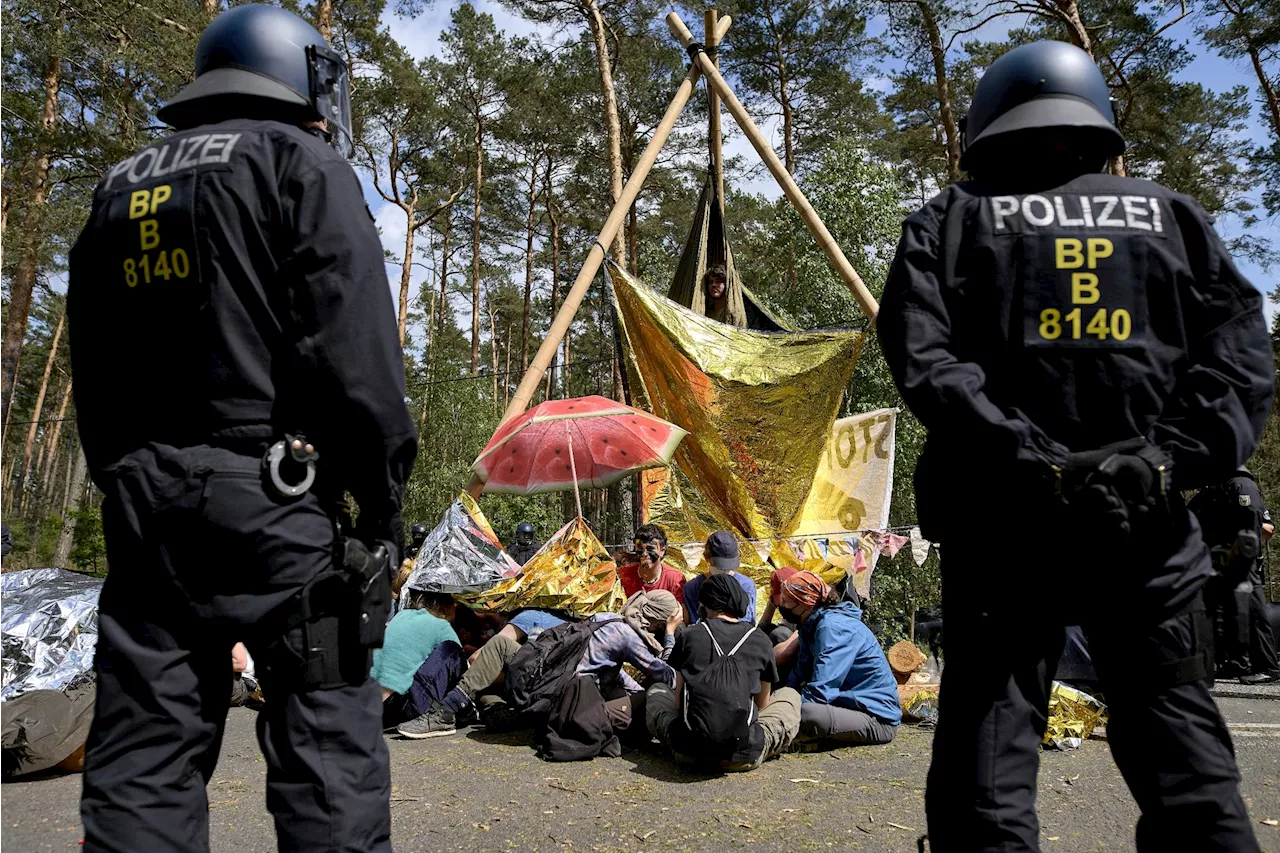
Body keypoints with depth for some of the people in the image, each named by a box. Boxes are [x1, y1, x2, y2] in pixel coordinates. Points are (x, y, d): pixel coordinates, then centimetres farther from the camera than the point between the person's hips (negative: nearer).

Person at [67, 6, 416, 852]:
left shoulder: (119, 190, 21)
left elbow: (92, 375, 20)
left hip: (142, 500, 7)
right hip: (269, 494, -6)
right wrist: (384, 495, -8)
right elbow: (355, 351, -12)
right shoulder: (302, 164, 1)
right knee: (325, 730, -1)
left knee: (142, 750, 10)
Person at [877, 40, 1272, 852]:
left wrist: (1026, 461, -12)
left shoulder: (951, 220, 8)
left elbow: (921, 356, -8)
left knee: (989, 743, 3)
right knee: (1184, 749, 11)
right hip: (1149, 517, 2)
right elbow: (1243, 348, 3)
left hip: (1002, 513, -2)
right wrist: (1173, 460, -6)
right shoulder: (1172, 214, 15)